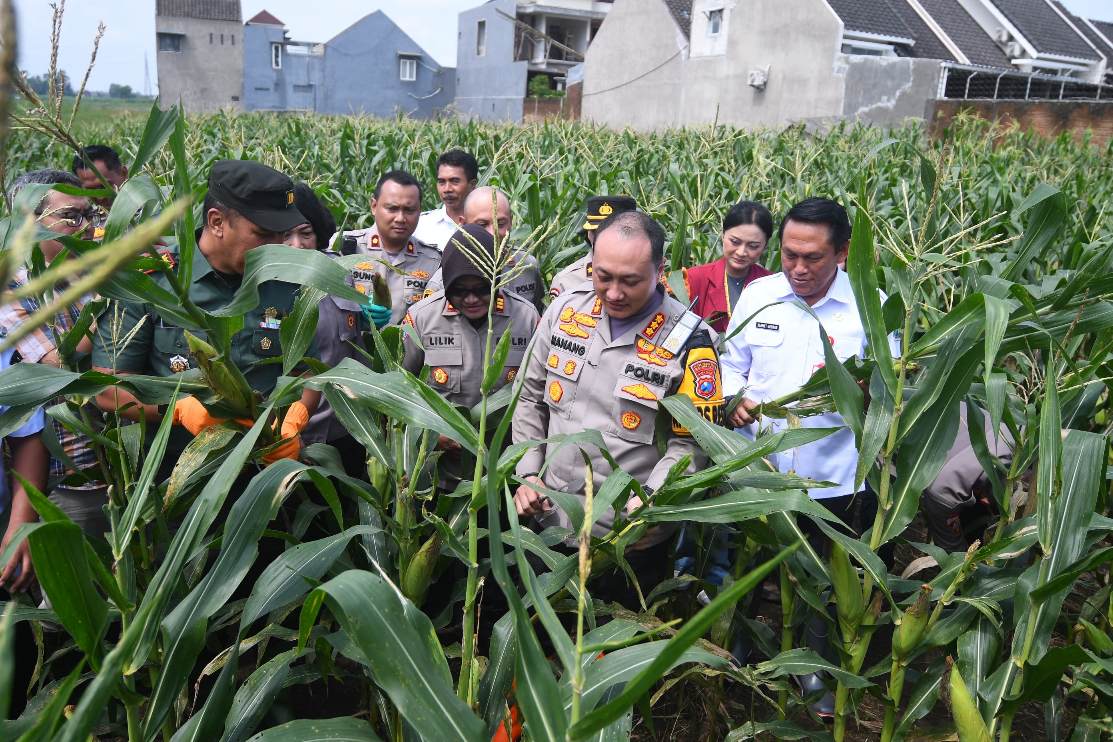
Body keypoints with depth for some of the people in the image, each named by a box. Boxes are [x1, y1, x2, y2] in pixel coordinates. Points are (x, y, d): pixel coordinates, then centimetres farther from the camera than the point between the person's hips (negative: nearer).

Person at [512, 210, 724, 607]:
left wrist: (650, 498, -27)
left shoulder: (687, 340, -15)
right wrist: (528, 473, -1)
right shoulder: (566, 309, -3)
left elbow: (690, 444, -12)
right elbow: (530, 398, 7)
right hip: (547, 521, 4)